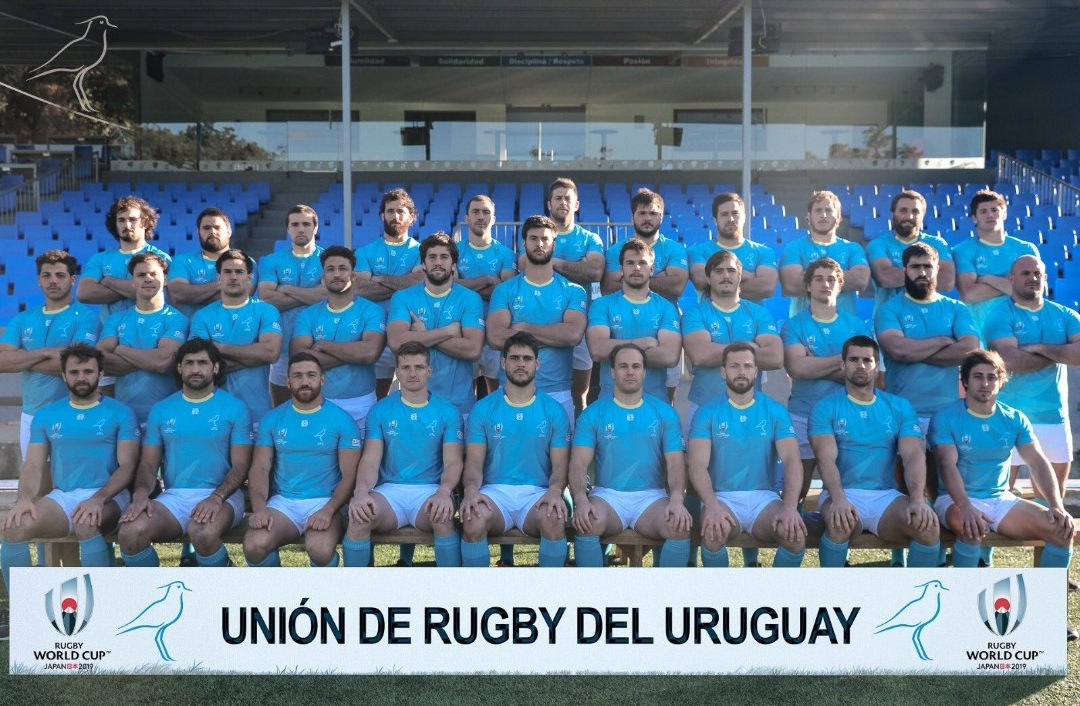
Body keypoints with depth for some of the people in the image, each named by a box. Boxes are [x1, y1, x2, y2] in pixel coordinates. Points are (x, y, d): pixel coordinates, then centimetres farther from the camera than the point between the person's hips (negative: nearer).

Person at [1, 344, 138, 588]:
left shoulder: (120, 413, 2)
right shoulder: (46, 415, 14)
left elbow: (127, 465, -5)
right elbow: (34, 465, 7)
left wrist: (98, 499, -22)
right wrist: (25, 498, -16)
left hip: (108, 496, -3)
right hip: (61, 496, 3)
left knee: (86, 524, -37)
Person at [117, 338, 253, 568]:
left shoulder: (235, 408, 4)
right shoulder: (161, 410, 14)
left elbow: (240, 466, -2)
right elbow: (148, 464, 11)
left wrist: (217, 497, -21)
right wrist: (140, 495, -12)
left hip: (220, 495, -3)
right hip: (173, 496, 3)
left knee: (203, 532, -37)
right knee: (131, 531, -28)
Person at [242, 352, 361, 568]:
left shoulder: (342, 420, 1)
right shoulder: (272, 419, 10)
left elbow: (349, 475, -2)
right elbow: (259, 469, 4)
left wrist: (328, 510, -19)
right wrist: (259, 508, -15)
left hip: (325, 501, -2)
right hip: (282, 502, 2)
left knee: (320, 548, -34)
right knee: (255, 544, -28)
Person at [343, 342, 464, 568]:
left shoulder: (447, 412, 6)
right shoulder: (381, 410, 9)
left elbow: (453, 462, -2)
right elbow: (370, 460, -1)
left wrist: (444, 492, -26)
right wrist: (361, 491, -24)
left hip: (430, 490, -1)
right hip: (390, 489, 1)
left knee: (443, 518, -35)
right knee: (358, 517, -31)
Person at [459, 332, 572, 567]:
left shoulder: (555, 411, 9)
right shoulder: (483, 409, 9)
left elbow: (560, 465, 4)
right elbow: (474, 462, 3)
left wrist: (555, 491, -19)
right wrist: (471, 490, -20)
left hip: (537, 492, 0)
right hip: (495, 490, 0)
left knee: (554, 519, -34)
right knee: (473, 518, -34)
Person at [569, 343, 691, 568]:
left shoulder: (664, 413, 9)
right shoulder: (593, 413, 7)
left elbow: (676, 462, 0)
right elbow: (579, 463, -3)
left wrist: (676, 499, -21)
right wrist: (581, 499, -23)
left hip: (651, 496, 1)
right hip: (608, 495, 0)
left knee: (680, 527, -30)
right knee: (585, 523, -33)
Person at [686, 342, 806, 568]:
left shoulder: (776, 411, 7)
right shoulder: (707, 413, 3)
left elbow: (792, 460, -5)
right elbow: (697, 465, -8)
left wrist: (790, 505, -23)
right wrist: (712, 504, -28)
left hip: (764, 496, 1)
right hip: (721, 496, -1)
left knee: (795, 533, -29)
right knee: (714, 530, -35)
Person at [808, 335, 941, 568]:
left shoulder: (900, 407, 10)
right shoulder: (825, 408, 3)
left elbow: (914, 455, -2)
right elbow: (826, 458, -11)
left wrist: (918, 499, -22)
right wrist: (839, 498, -31)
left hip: (886, 495, 2)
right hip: (843, 494, -2)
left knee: (928, 525, -27)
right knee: (840, 522, -37)